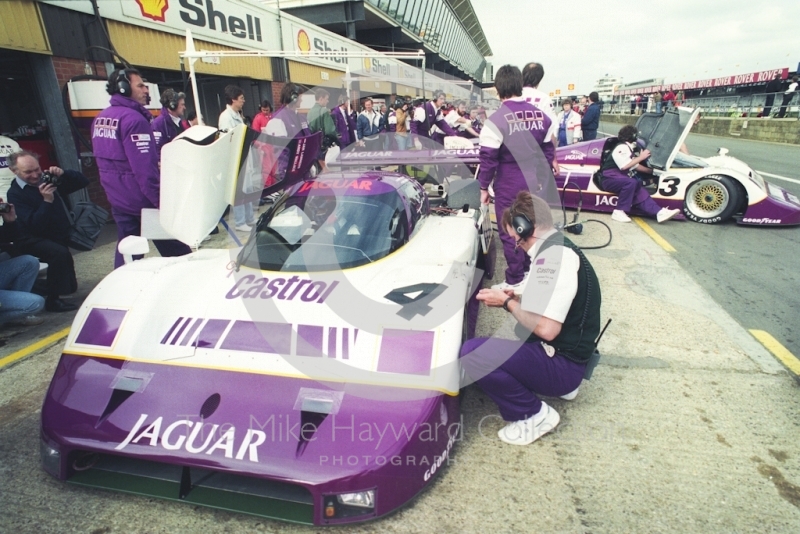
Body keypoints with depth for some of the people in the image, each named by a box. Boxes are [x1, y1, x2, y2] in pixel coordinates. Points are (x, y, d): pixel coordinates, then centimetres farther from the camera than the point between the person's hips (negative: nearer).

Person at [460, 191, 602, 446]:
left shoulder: (554, 254, -22)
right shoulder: (558, 248, 9)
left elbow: (547, 329, -30)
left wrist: (507, 303, -14)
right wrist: (515, 299, 6)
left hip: (561, 364, -10)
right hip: (561, 352, 10)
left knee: (472, 353, -26)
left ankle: (535, 414, -6)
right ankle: (561, 385, 18)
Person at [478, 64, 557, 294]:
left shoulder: (496, 120, -15)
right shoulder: (540, 115, 3)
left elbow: (488, 158, -15)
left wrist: (484, 187, -4)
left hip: (509, 187, -6)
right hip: (536, 183, 6)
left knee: (510, 233, 6)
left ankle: (515, 282, 14)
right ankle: (531, 271, 34)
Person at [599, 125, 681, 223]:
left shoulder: (628, 148, 16)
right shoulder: (622, 148, -12)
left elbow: (635, 166, 22)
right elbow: (624, 166, -22)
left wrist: (651, 171, 28)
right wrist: (641, 157, -12)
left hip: (620, 179, 9)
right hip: (610, 179, -9)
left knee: (639, 190, -10)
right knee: (632, 182, -32)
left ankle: (659, 212, -19)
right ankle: (619, 212, -27)